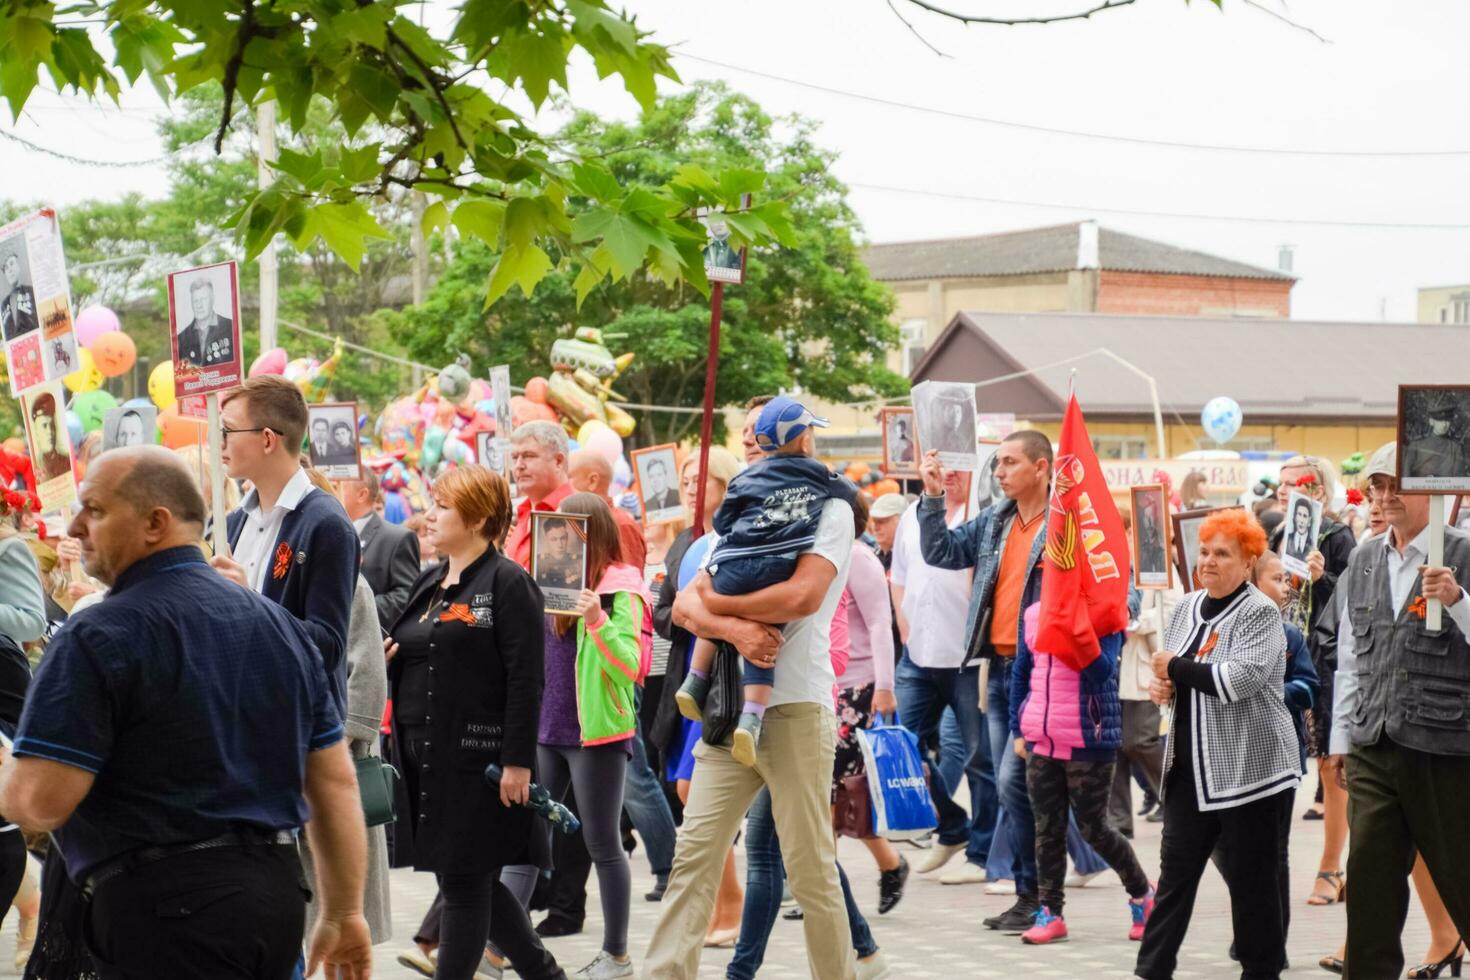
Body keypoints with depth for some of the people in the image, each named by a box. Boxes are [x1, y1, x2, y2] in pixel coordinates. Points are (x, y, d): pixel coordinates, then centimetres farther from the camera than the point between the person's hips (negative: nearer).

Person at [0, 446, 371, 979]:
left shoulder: (100, 636, -11)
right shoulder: (279, 623, 12)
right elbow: (336, 781, 12)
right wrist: (343, 915, 19)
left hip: (163, 902, -7)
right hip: (277, 889, 7)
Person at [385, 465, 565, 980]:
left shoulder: (507, 582, -9)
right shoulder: (429, 581, 16)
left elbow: (526, 679, -14)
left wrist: (517, 762, -20)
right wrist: (389, 657, 1)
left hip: (477, 758, -8)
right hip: (424, 754, 8)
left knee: (464, 883, -2)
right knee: (472, 880, 14)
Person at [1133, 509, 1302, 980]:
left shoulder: (1260, 614, -11)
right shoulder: (1189, 606, 11)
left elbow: (1239, 679, -25)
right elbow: (1167, 665, 22)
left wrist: (1175, 668, -15)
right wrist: (1160, 684, -1)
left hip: (1250, 766, -7)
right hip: (1191, 765, 7)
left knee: (1250, 877, 2)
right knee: (1176, 868, 6)